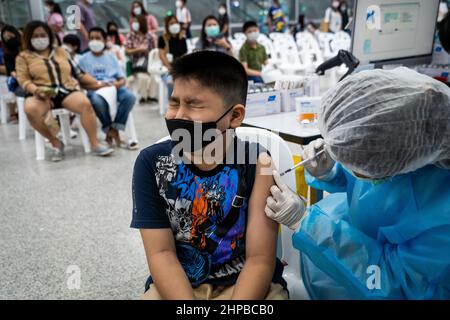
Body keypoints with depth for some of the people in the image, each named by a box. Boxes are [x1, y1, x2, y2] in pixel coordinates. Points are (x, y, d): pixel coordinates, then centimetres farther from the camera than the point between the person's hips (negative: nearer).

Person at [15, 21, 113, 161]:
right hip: (41, 95, -1)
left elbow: (77, 71, 21)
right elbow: (23, 80, 3)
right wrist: (36, 90, -19)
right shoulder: (23, 57, 15)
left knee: (85, 104, -32)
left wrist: (98, 83, 13)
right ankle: (55, 143, -17)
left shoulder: (61, 51, 24)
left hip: (67, 91, 1)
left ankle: (95, 144, -27)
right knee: (30, 109, -36)